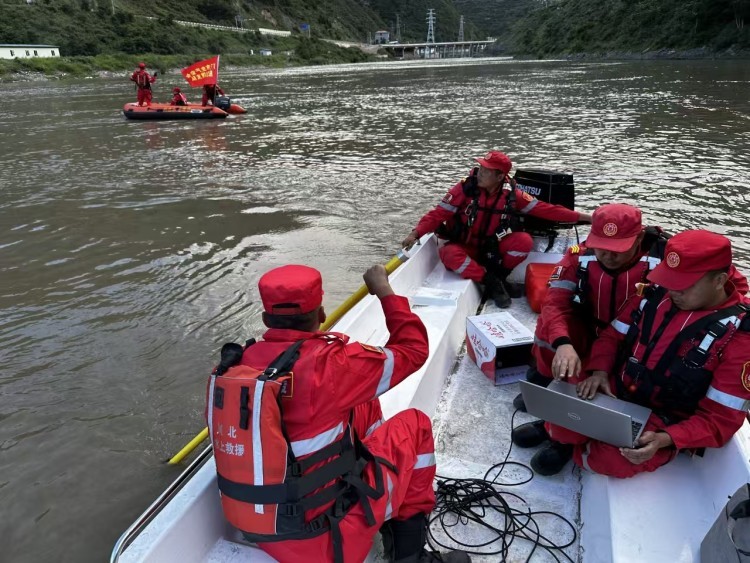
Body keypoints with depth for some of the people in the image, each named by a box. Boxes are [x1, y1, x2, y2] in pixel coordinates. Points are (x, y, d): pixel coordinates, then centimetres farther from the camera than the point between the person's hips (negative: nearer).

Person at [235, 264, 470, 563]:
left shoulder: (244, 361, -8)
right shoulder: (330, 363, -24)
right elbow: (413, 350, -10)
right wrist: (384, 291, 1)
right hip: (326, 537, -6)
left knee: (363, 405, 18)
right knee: (414, 423, 11)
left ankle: (391, 516, 32)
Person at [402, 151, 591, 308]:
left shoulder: (511, 194, -8)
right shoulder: (465, 188, -16)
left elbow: (544, 209, -5)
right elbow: (439, 213, -17)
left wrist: (581, 217, -6)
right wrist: (415, 234, -31)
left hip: (493, 248, 2)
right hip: (466, 248, -1)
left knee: (524, 241, -23)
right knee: (448, 254, -35)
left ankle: (498, 276, -7)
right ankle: (492, 282, -23)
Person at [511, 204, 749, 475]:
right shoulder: (580, 256, -16)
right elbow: (556, 303, -25)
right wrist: (563, 344, -44)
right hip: (590, 337, 3)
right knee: (550, 321, -25)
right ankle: (544, 386, -4)